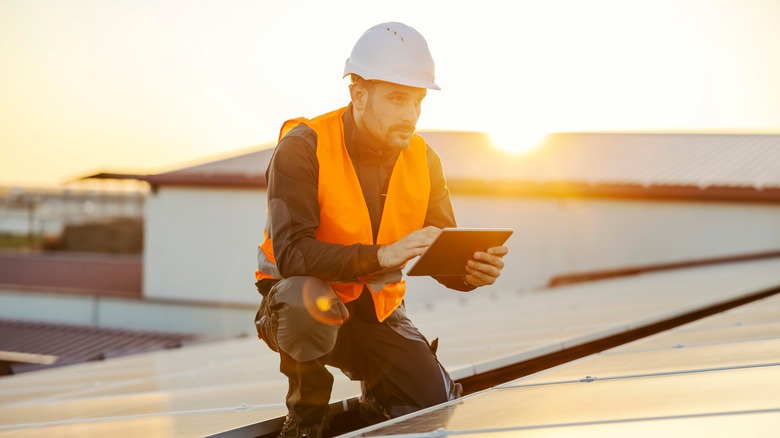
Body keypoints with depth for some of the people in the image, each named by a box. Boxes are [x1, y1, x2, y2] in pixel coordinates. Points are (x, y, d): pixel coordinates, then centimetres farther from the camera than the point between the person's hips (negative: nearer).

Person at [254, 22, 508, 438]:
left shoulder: (422, 159, -3)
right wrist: (381, 255, -41)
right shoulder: (303, 148, -20)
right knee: (313, 299, -39)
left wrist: (472, 270, -26)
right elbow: (290, 254, -31)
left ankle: (377, 399, 23)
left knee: (439, 404, -12)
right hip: (298, 303, -4)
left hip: (376, 310, 4)